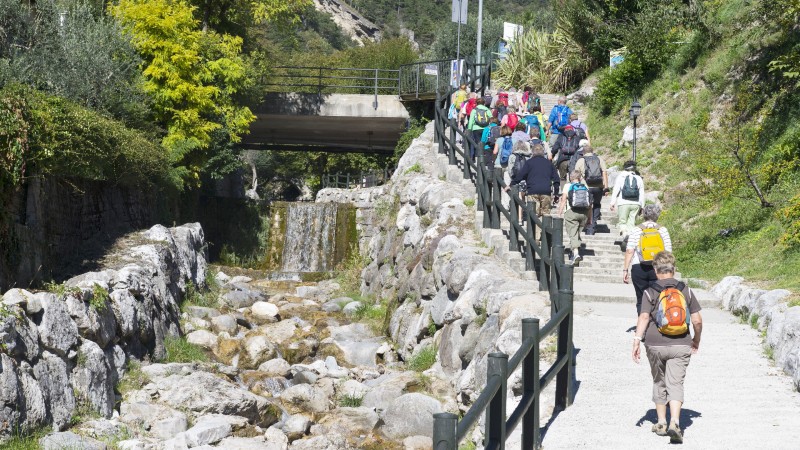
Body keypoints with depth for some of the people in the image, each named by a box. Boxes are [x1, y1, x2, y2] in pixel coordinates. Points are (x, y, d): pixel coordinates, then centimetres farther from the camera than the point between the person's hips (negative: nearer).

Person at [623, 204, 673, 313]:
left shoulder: (636, 230, 2)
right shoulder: (663, 230, 3)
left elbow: (629, 251, -4)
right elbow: (668, 252, 0)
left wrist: (625, 270, -1)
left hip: (638, 268, 0)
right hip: (658, 269, 0)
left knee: (641, 300, 7)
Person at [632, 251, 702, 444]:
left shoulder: (650, 292, -2)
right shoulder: (686, 290, 4)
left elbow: (644, 317, -15)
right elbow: (697, 320, 4)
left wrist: (637, 341, -17)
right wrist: (696, 340, 20)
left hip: (655, 345, 0)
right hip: (680, 345, 0)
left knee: (659, 383, 16)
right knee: (676, 384, -3)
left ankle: (661, 423, 23)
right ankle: (675, 423, -21)